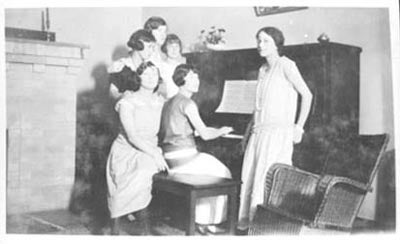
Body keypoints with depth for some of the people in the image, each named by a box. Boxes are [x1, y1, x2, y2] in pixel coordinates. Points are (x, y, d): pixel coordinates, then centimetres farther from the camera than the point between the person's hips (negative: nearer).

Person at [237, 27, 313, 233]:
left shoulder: (285, 65, -5)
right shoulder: (262, 70, 17)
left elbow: (307, 95, -9)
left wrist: (299, 126, -11)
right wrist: (250, 127, 20)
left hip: (278, 132, -7)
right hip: (259, 131, 7)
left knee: (268, 177, -10)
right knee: (249, 175, 5)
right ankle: (247, 219, 14)